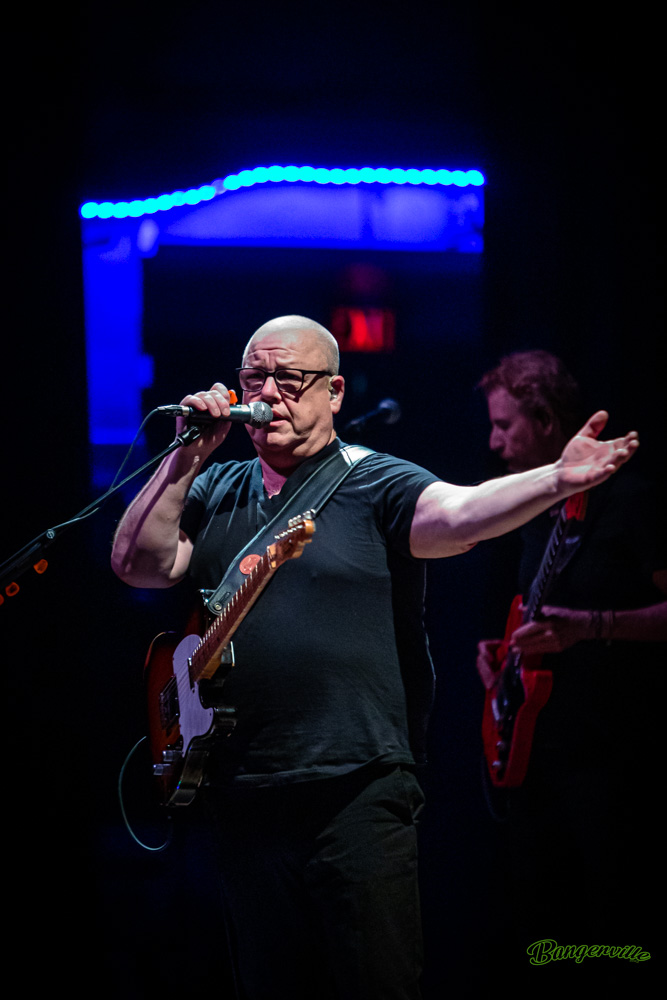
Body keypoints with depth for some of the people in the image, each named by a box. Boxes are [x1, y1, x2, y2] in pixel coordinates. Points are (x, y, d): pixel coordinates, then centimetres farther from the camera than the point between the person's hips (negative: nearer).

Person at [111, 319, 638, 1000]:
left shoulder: (376, 485, 0)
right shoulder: (212, 493, 14)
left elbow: (459, 514, -18)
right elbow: (139, 564, 3)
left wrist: (556, 480, -36)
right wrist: (185, 460, -4)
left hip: (358, 796, -4)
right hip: (243, 802, 5)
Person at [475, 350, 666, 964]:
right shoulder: (537, 516, 16)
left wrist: (588, 625, -24)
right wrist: (505, 649, 10)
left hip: (609, 757, -8)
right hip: (532, 748, 8)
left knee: (613, 932, -9)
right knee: (541, 933, 10)